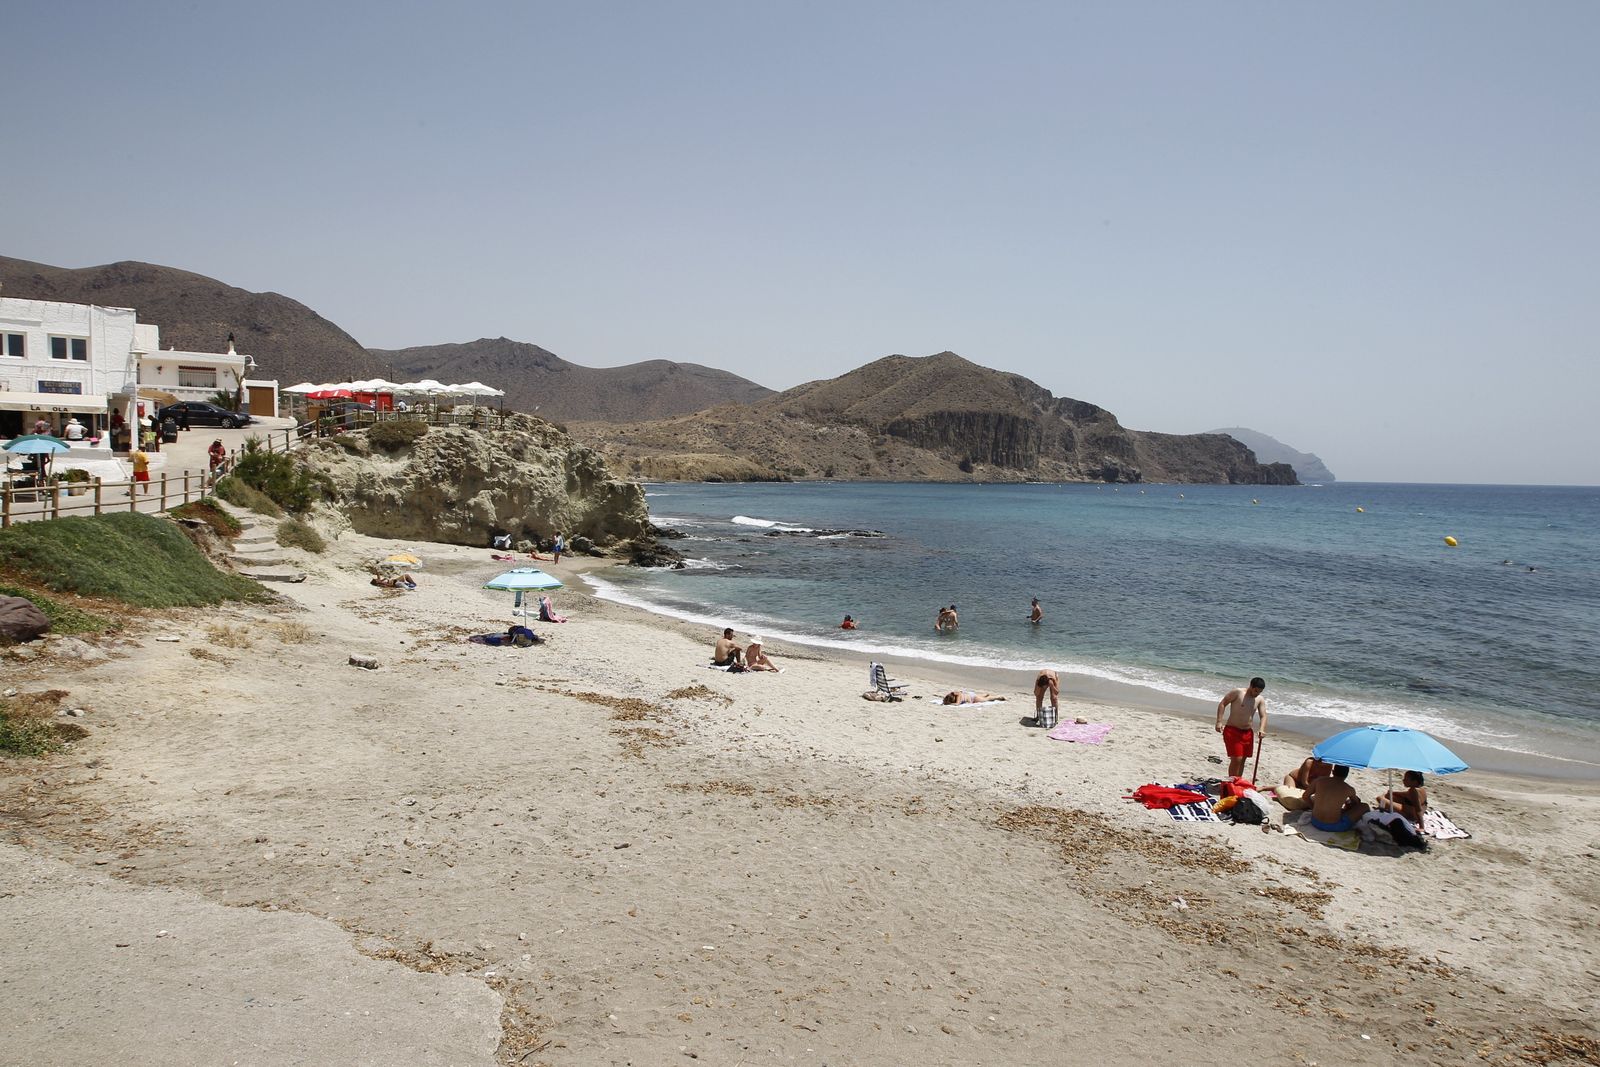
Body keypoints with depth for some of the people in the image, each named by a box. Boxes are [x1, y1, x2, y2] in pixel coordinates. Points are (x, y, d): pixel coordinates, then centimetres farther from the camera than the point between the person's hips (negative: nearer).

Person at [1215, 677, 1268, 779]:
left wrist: (1262, 730, -20)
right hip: (1232, 731, -6)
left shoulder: (1260, 700, 5)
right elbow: (1222, 704, -8)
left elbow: (1263, 716, 0)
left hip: (1248, 733, 6)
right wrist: (1219, 722, -15)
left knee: (1243, 760, 13)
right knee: (1236, 759, -13)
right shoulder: (1237, 693, -10)